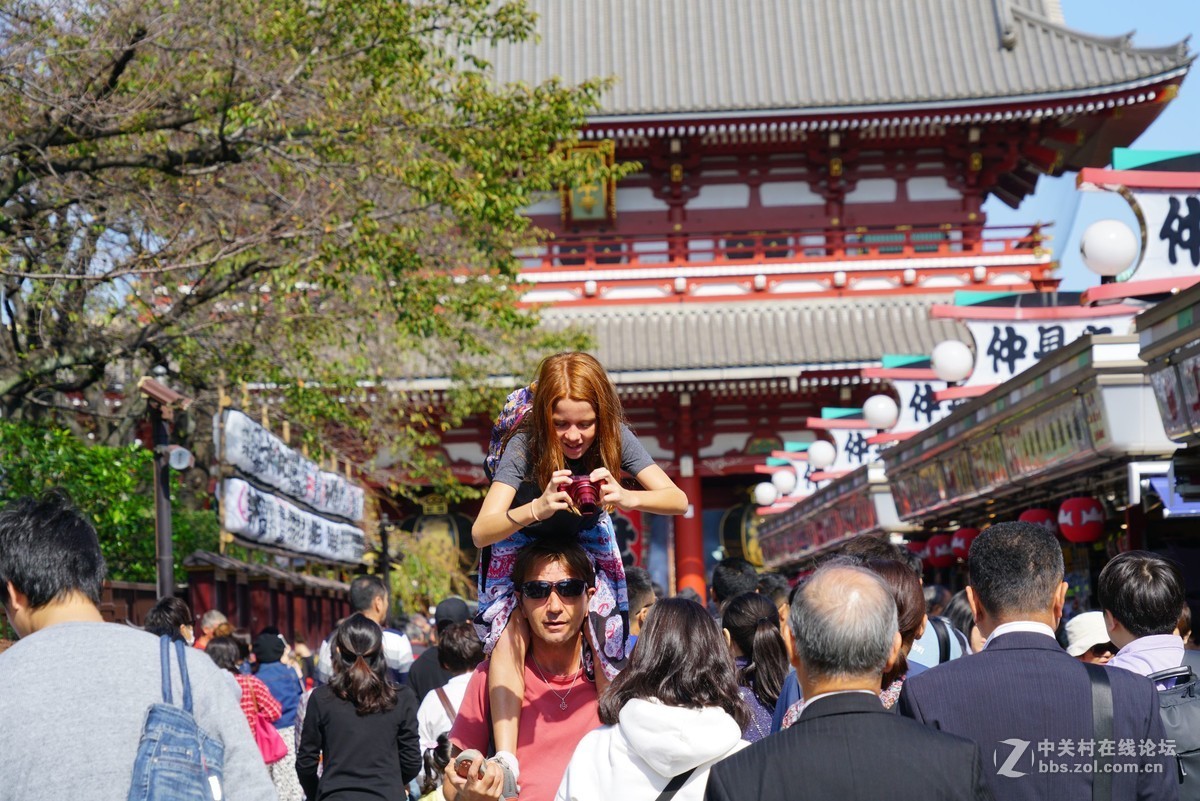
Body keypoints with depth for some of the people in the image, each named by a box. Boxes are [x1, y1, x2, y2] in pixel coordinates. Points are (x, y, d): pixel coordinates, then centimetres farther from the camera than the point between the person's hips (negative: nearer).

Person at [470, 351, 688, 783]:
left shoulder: (614, 437, -27)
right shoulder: (525, 444, -35)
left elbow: (678, 500, -29)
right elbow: (480, 533, -42)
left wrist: (626, 498, -50)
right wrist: (536, 509, -62)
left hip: (587, 539, 2)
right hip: (521, 540, -2)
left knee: (605, 641, -10)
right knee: (509, 631, -23)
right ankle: (505, 759, -26)